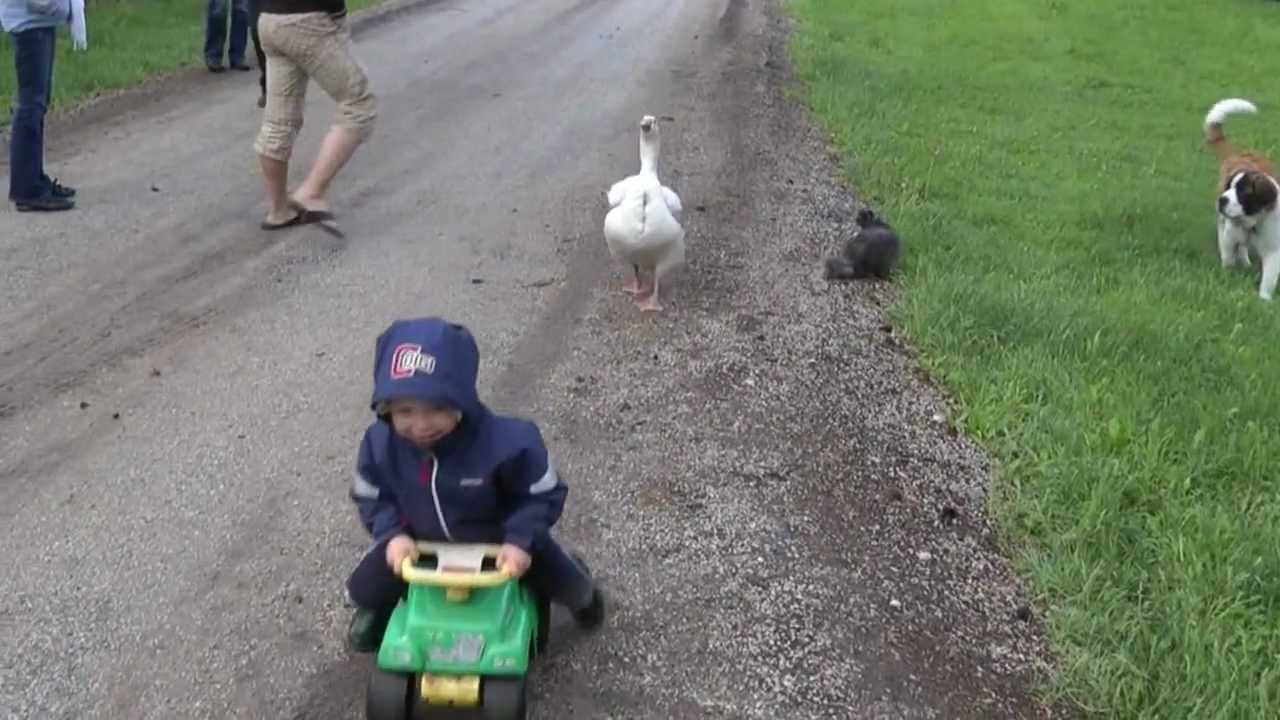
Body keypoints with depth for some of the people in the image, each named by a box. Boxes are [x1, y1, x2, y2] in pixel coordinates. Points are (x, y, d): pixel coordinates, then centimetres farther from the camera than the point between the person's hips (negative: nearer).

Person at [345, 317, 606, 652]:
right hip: (423, 541, 2)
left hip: (498, 539, -2)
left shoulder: (507, 441, -38)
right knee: (364, 588, -1)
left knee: (560, 582, 0)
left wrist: (520, 540, -33)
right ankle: (379, 607, 40)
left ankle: (581, 594, 41)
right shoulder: (380, 444, -27)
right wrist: (392, 535, -23)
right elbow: (371, 498, -7)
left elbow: (544, 494, -22)